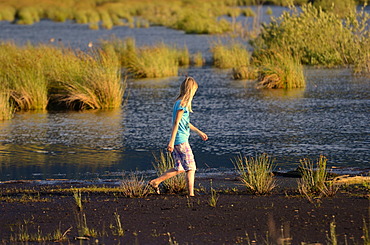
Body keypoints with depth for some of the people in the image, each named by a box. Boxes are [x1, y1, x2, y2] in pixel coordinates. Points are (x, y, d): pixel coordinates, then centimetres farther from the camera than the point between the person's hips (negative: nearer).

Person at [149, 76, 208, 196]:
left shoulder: (179, 102, 15)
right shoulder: (182, 104, -15)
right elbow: (176, 123, -20)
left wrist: (199, 132, 33)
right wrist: (172, 141, -23)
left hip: (176, 141, 9)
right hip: (181, 140, -9)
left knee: (179, 169, 13)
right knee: (191, 168, -2)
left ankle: (155, 182, 11)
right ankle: (191, 194, -2)